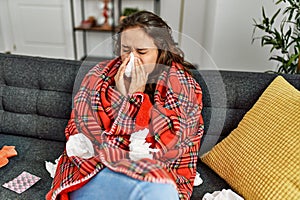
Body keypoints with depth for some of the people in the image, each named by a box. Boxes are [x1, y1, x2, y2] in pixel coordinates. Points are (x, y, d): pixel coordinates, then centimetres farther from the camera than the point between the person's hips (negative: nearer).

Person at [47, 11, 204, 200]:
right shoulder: (101, 74, 3)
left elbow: (168, 143, -13)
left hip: (156, 172, 1)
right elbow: (80, 127, -3)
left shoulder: (182, 84, -4)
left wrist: (137, 95, -15)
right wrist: (120, 94, -15)